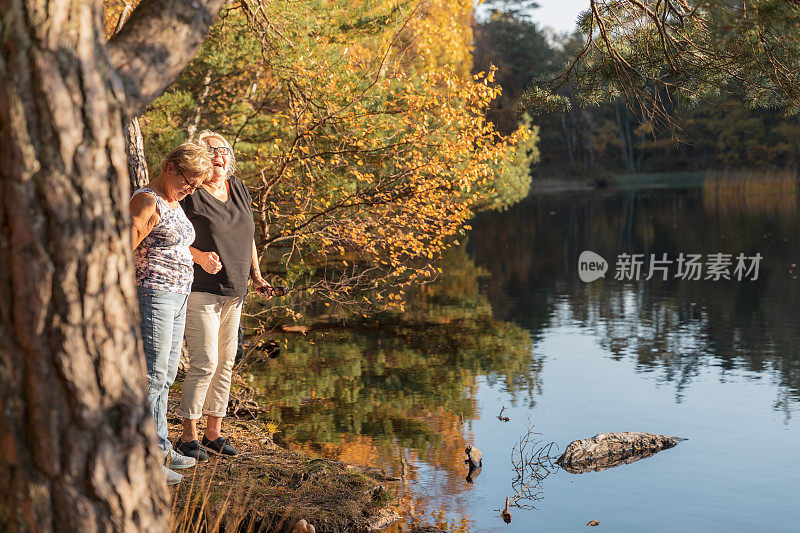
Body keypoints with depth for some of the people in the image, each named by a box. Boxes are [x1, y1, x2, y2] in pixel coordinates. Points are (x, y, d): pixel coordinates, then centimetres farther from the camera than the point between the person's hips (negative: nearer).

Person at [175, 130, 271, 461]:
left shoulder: (238, 189, 10)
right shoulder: (191, 195, -11)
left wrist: (256, 275, 12)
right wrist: (200, 257, -24)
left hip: (233, 292, 7)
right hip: (200, 290, -7)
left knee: (225, 362, 10)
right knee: (204, 362, -10)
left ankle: (214, 433, 20)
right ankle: (188, 437, 1)